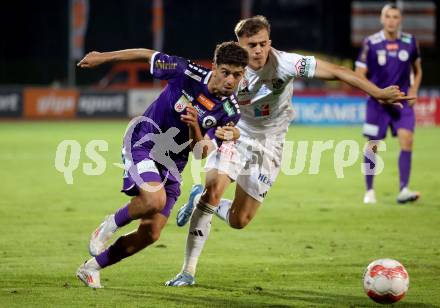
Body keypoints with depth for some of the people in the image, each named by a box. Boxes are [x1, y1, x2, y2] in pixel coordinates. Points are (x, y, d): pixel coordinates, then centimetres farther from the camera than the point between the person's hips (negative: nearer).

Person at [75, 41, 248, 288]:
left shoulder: (230, 112, -11)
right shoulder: (187, 73, -20)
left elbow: (201, 153, -11)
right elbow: (148, 55, -5)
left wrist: (195, 127, -32)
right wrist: (102, 57, 2)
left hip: (172, 165, 5)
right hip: (143, 142, -5)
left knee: (150, 234, 1)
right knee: (155, 200, -32)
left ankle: (92, 268, 20)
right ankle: (108, 227, -3)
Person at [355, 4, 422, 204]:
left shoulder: (410, 42, 3)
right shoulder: (371, 43, -5)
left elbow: (417, 70, 18)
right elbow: (359, 75, -3)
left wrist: (414, 91, 2)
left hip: (403, 102, 1)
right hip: (377, 102, -1)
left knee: (407, 140, -16)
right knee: (373, 146, 2)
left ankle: (403, 190, -16)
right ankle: (369, 191, 18)